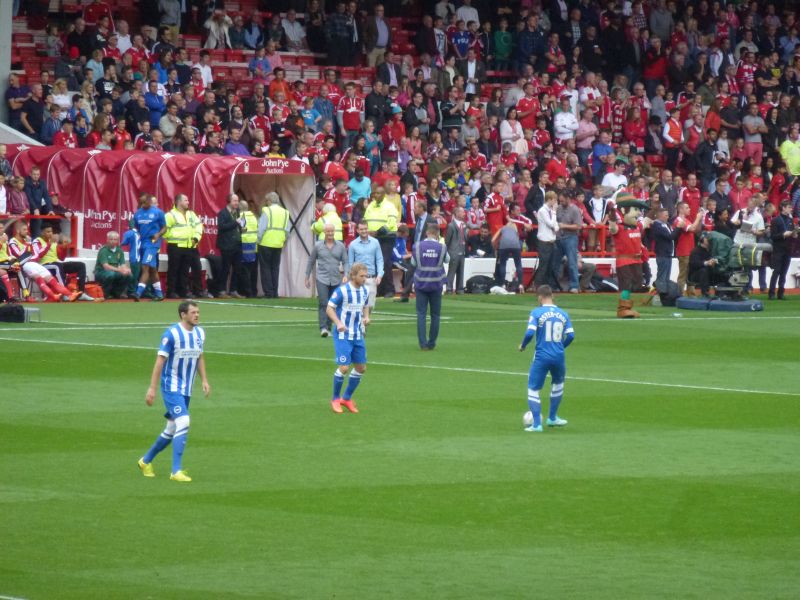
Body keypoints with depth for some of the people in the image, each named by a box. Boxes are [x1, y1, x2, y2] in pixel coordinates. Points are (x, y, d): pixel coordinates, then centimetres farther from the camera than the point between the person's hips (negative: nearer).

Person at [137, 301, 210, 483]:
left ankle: (146, 461, 31)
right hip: (171, 386, -7)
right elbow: (160, 360, -13)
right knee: (183, 422, -20)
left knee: (172, 430, 12)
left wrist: (204, 380, 11)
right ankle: (176, 471, -17)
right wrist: (152, 388, -15)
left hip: (186, 389, 7)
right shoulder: (172, 334, -14)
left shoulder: (200, 333, 8)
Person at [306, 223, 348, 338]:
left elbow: (345, 262, 7)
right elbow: (311, 262, 12)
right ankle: (323, 328, -17)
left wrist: (346, 275, -9)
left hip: (336, 280, 2)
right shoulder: (318, 246, 3)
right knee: (323, 303, -13)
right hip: (322, 279, -2)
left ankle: (328, 327, 17)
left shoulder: (340, 246, 6)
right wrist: (307, 277, 12)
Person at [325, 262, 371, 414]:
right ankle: (335, 399, 9)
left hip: (358, 335, 7)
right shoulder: (342, 290, -14)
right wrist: (338, 323, -25)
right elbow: (329, 308, -10)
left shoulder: (364, 291, 5)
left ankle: (347, 398, 24)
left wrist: (366, 317, 0)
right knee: (343, 367, -12)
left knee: (361, 367, 7)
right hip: (343, 335, -7)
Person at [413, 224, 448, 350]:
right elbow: (447, 260, 13)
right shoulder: (441, 247, -6)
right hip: (436, 283, 0)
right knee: (435, 315, 10)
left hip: (421, 283, 0)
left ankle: (423, 343, -5)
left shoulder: (417, 247, -5)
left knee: (421, 314, 2)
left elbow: (413, 263, 8)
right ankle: (432, 343, 13)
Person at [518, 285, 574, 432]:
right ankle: (552, 418, 36)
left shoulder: (536, 312, -5)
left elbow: (530, 333, -14)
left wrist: (523, 346, 4)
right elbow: (570, 335, 4)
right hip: (558, 357, 4)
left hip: (541, 357, -4)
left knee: (533, 389, 4)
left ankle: (537, 424, -6)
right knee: (558, 383, 29)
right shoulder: (563, 314, 6)